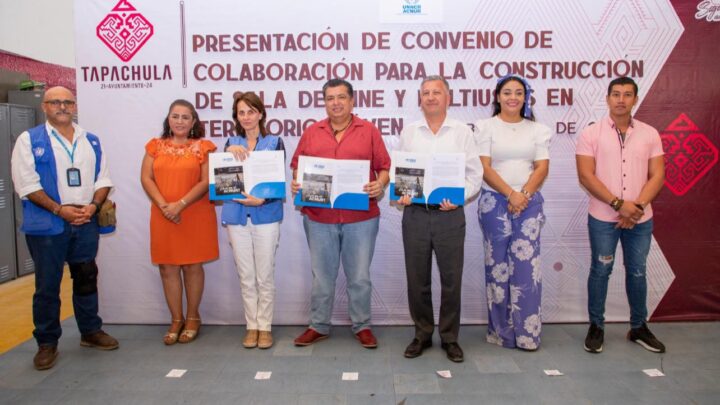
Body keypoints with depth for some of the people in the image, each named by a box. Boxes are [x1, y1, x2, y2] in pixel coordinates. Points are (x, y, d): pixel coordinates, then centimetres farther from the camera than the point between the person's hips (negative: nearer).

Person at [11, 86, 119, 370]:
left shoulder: (91, 141, 11)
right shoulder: (30, 140, -1)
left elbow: (103, 179, 9)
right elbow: (26, 183, -8)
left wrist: (93, 206, -9)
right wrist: (60, 210, -16)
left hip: (86, 222, 4)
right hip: (47, 225, -3)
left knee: (86, 279, 13)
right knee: (47, 285, 5)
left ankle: (91, 331, 27)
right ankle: (47, 343, 17)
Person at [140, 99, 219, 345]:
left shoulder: (202, 147, 2)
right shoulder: (155, 146, 10)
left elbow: (206, 181, -6)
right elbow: (146, 178, 2)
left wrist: (181, 204, -16)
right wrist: (164, 205, -12)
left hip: (195, 216, -2)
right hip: (163, 217, 3)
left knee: (192, 267, 5)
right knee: (168, 269, 6)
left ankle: (192, 318, 20)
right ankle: (176, 320, 19)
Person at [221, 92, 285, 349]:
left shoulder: (274, 142, 2)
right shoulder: (232, 142, 11)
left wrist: (262, 199, -19)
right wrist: (229, 152, -16)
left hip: (266, 215, -2)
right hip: (236, 216, 3)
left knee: (265, 276, 3)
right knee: (246, 276, 9)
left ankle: (265, 326, 16)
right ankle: (251, 326, 20)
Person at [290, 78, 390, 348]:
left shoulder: (369, 131, 3)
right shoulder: (311, 133, 8)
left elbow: (385, 168, 3)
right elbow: (297, 167, 12)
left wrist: (380, 184, -17)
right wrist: (296, 183, -8)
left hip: (361, 217, -1)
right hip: (319, 217, 2)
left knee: (359, 276, 9)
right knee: (322, 276, 13)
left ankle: (362, 326, 25)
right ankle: (318, 326, 27)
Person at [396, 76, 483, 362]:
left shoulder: (462, 132, 4)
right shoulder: (408, 132, 9)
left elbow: (474, 174, 2)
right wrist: (400, 194, -9)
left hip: (449, 214, -1)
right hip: (415, 213, 2)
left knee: (451, 280, 6)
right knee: (417, 280, 9)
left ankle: (450, 338, 22)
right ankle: (422, 335, 25)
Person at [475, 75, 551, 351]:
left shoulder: (537, 130, 12)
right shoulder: (486, 126, 3)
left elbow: (542, 167, 3)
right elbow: (484, 168, -5)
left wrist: (524, 194, -12)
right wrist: (510, 194, -14)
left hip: (529, 203, 2)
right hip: (495, 202, -1)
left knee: (526, 266, -3)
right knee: (498, 265, 3)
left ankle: (526, 333, 7)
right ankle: (501, 331, 14)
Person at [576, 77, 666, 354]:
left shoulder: (650, 134, 5)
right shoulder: (591, 134, -3)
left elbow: (657, 175, 1)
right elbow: (585, 176, -11)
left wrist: (638, 205, -14)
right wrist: (618, 203, -17)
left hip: (640, 219, 3)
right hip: (603, 218, -2)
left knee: (637, 272, 12)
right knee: (600, 271, 6)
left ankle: (639, 327, 28)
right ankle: (596, 326, 20)